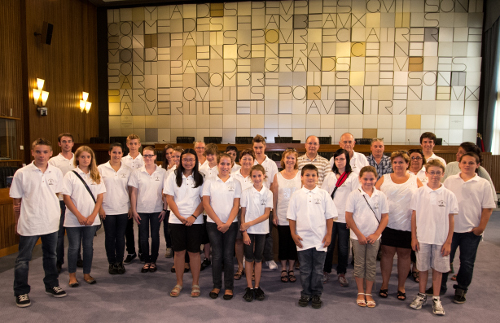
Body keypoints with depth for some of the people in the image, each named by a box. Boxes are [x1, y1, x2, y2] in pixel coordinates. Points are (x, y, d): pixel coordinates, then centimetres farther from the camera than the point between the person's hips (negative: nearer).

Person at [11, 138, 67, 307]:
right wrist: (18, 221, 0)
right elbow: (17, 201, -2)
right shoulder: (21, 173, -7)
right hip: (29, 223, -3)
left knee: (51, 255, 16)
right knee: (23, 258, 8)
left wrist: (55, 210, 5)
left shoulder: (56, 172, 1)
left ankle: (51, 285, 32)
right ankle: (21, 292, 23)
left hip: (51, 222, 3)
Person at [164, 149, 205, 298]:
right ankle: (179, 283, 22)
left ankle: (196, 284, 17)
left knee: (194, 252, 4)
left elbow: (204, 200, 0)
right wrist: (180, 217, -10)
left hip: (195, 220, -1)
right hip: (176, 220, 1)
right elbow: (169, 199, 0)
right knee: (178, 251, 7)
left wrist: (193, 217, -11)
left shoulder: (200, 178, 3)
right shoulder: (173, 176, 4)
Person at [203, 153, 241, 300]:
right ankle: (216, 286, 19)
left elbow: (236, 205, 1)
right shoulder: (210, 182, 3)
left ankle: (229, 287, 16)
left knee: (228, 255, 3)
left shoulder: (235, 183, 4)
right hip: (213, 223, 0)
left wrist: (228, 223, -10)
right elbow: (206, 204, -2)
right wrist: (219, 222, -8)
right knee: (216, 255, 4)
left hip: (231, 224, 0)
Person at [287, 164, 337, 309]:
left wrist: (329, 235, 0)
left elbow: (329, 216, 4)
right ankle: (305, 294, 25)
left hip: (320, 239, 0)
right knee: (305, 269, 11)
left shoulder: (323, 194, 1)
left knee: (318, 269, 9)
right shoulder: (296, 195, 2)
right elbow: (291, 217, 5)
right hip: (303, 239, 0)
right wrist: (293, 234, -1)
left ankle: (316, 294, 24)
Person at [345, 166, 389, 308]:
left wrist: (376, 234, -8)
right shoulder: (354, 195, -7)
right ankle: (360, 293, 23)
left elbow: (385, 217, 2)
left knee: (371, 265, 9)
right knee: (359, 264, 8)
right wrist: (359, 234, -9)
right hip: (358, 236, -1)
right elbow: (348, 217, -7)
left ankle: (368, 294, 23)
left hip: (374, 237, 2)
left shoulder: (381, 196, -1)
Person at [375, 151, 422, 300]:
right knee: (387, 253, 6)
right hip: (387, 223, 0)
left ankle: (401, 286, 24)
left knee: (404, 254, 9)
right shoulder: (384, 179, 7)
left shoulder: (415, 180, 6)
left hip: (408, 225, 0)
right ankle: (384, 284, 20)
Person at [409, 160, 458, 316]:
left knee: (438, 268, 9)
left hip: (441, 239, 0)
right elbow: (414, 217, 1)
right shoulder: (419, 193, -3)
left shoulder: (449, 195, -3)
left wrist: (448, 241, -3)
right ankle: (421, 295, 27)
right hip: (422, 238, 0)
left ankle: (436, 299, 24)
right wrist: (413, 237, -1)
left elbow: (451, 219, 0)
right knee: (422, 268, 11)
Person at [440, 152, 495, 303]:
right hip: (449, 228, 1)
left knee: (467, 262, 10)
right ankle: (440, 286, 25)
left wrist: (481, 227, -7)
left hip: (471, 231, -1)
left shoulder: (483, 184, -1)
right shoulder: (450, 180, 3)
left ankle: (461, 289, 26)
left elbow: (488, 208, -1)